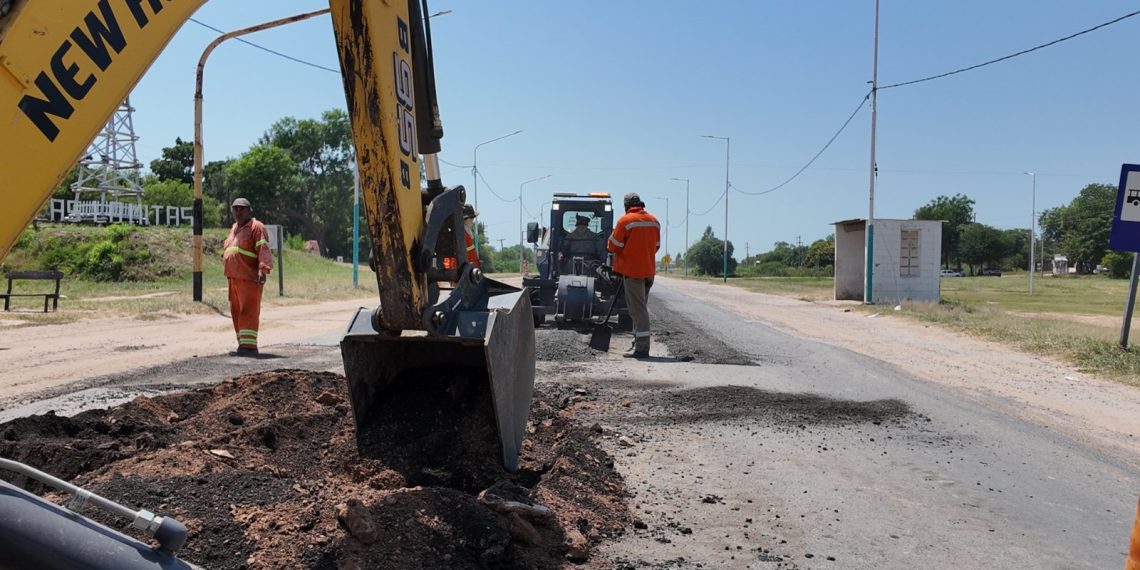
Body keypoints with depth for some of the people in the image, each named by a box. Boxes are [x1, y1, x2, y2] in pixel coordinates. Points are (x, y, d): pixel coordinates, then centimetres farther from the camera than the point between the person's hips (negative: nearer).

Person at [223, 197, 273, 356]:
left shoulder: (256, 227, -5)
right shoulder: (234, 228, 22)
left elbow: (264, 249, -16)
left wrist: (263, 269, -27)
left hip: (249, 278, -9)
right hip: (234, 278, 9)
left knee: (248, 312, -12)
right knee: (237, 312, 10)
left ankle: (249, 346, -14)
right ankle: (243, 344, 16)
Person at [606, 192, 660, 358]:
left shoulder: (625, 220, -12)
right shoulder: (654, 221, 8)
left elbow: (613, 246, -9)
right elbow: (656, 246, 14)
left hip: (632, 270, -6)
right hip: (649, 270, 6)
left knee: (637, 309, -5)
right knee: (641, 307, 16)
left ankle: (641, 348, -7)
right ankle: (639, 343, 22)